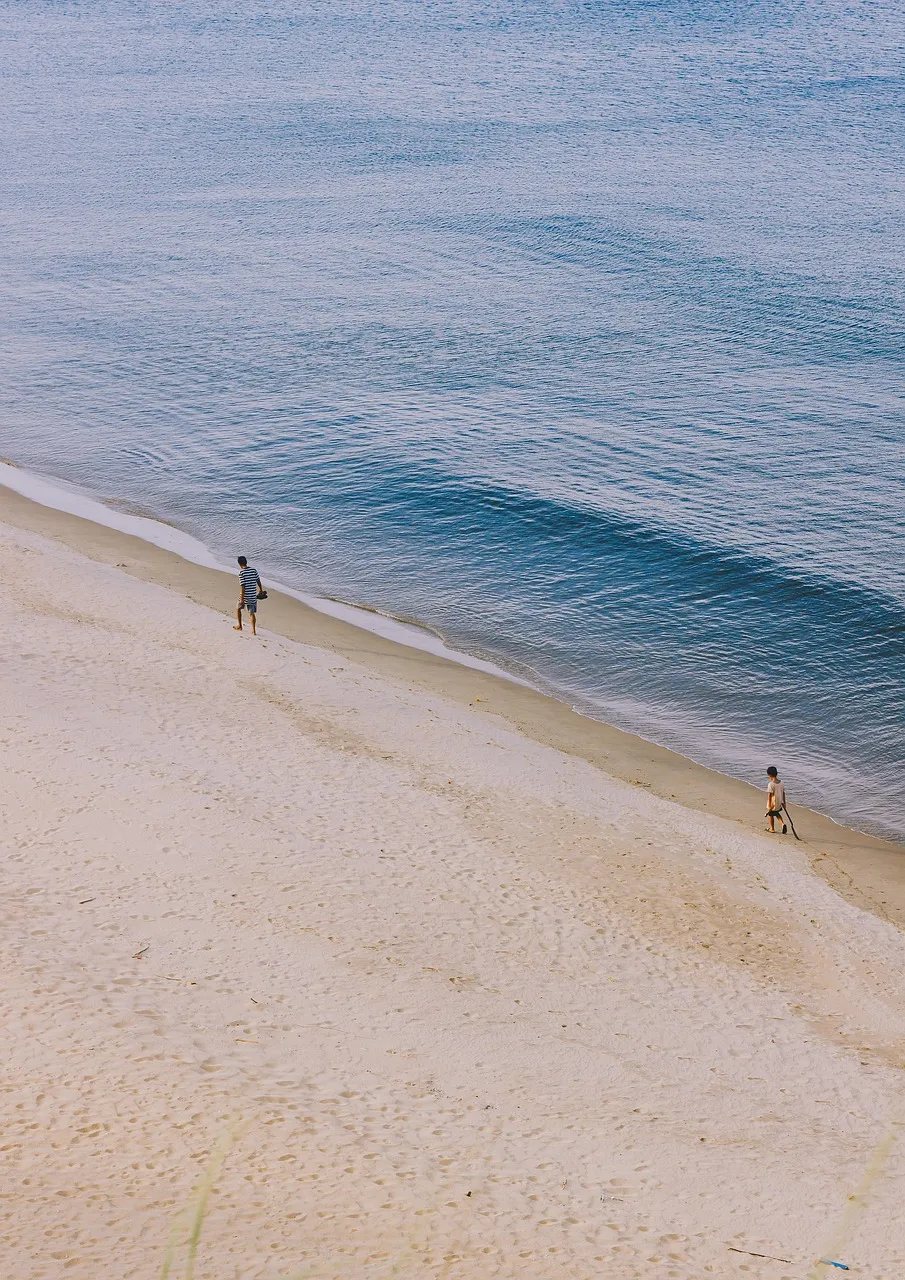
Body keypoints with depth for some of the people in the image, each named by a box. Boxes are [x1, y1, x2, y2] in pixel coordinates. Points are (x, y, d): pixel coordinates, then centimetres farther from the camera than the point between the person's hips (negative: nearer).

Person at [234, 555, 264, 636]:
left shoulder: (241, 572, -16)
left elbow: (242, 586, -19)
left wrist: (241, 599, -17)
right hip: (253, 596, 4)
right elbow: (258, 581, 10)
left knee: (238, 608, 22)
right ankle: (254, 630, 1)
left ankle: (239, 626, 28)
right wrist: (261, 591, 27)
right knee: (251, 613, 8)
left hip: (245, 596, -4)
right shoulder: (254, 570, 0)